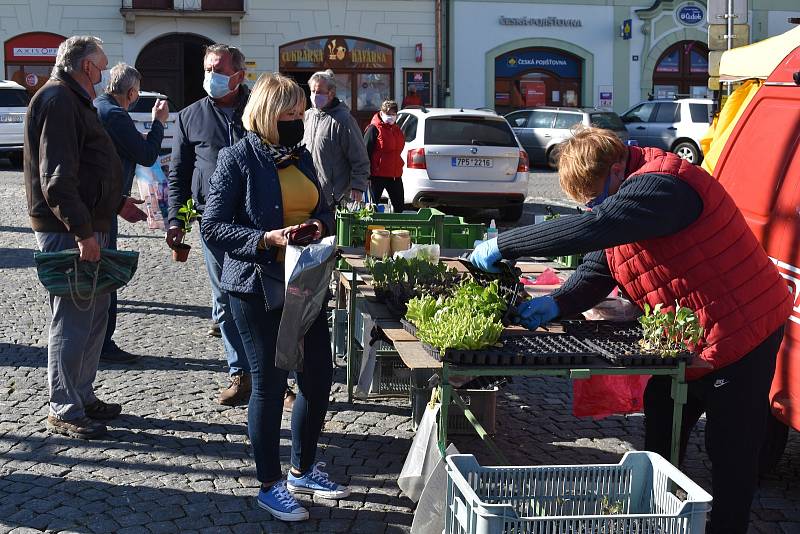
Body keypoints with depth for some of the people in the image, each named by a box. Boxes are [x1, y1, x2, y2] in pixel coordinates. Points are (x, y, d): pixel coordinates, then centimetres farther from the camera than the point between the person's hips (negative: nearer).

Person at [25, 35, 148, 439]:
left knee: (94, 314, 16)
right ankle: (63, 411, 5)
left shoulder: (73, 101, 20)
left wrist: (117, 203, 26)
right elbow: (57, 179, -23)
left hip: (87, 225, 11)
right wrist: (83, 232, -25)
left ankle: (83, 396, 27)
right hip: (68, 232, -11)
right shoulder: (57, 101, -15)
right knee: (73, 320, -5)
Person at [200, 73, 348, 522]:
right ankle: (271, 485, 18)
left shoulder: (301, 156, 10)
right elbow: (213, 226, -13)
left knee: (319, 375, 11)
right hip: (258, 287, -7)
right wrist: (267, 239, -23)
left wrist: (321, 224, -4)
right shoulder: (239, 159, -10)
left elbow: (323, 210, 19)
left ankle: (304, 469, 31)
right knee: (270, 383, 2)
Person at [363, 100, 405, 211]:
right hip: (377, 175, -7)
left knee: (399, 206, 9)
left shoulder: (397, 130, 15)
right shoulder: (373, 129, -8)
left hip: (395, 174, 7)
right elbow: (366, 152, -11)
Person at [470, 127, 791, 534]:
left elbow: (589, 230, -41)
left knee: (731, 453, -1)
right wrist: (557, 303, -16)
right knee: (660, 439, 16)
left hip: (741, 332, -10)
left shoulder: (663, 187, -28)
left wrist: (502, 245, -36)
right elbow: (596, 270, 4)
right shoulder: (615, 198, 4)